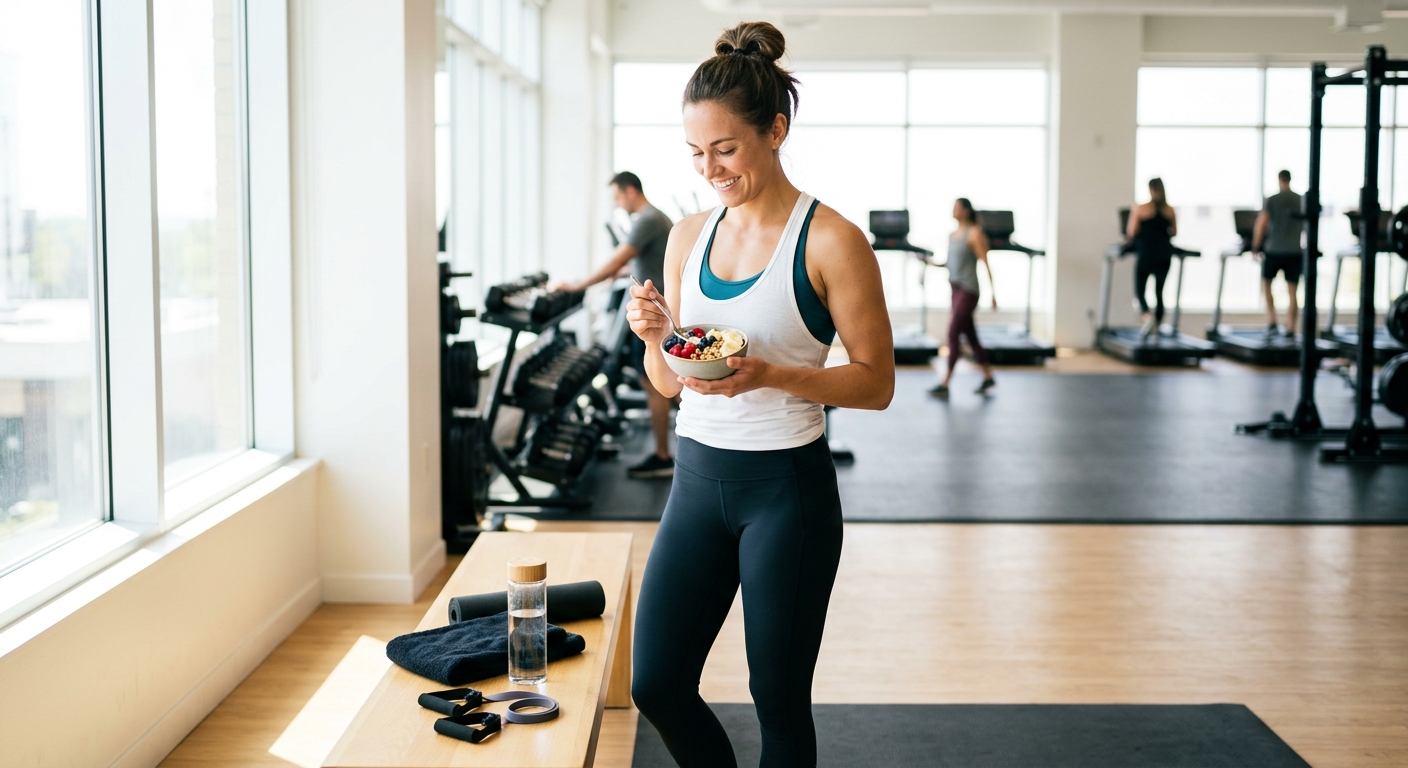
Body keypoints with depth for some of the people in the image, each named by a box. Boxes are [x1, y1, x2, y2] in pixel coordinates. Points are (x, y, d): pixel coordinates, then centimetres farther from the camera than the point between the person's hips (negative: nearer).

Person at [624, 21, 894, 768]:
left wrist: (769, 374, -22)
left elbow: (876, 382, -9)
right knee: (656, 685, 8)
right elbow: (667, 381, 13)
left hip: (786, 488, -5)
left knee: (778, 697, 7)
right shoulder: (689, 236, 6)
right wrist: (655, 335, -9)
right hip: (697, 479, 5)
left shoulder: (831, 241, -10)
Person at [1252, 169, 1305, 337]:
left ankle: (1271, 321, 2)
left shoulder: (1271, 200, -4)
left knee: (1266, 283, 15)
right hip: (1295, 251, 2)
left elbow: (1261, 225, -8)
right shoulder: (1301, 201, 6)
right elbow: (1307, 226, 12)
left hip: (1274, 250, -2)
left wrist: (1255, 246, 2)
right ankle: (1290, 328, 2)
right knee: (1292, 291, 4)